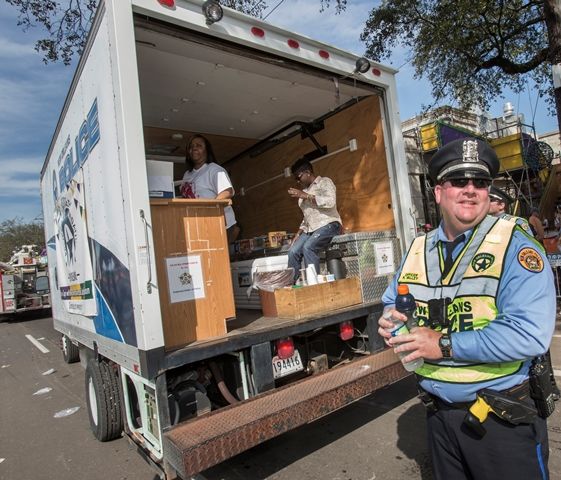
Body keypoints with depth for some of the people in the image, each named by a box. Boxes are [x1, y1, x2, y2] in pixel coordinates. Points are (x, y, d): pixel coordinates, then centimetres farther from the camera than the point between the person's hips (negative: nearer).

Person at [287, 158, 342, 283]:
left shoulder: (324, 182, 0)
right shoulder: (305, 190, 20)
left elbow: (330, 202, -20)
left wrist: (304, 195, -18)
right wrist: (299, 233, 11)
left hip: (328, 224, -6)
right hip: (311, 229, 7)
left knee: (308, 247, -31)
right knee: (293, 251, -16)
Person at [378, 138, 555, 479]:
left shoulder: (515, 247, -15)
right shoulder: (418, 250, 3)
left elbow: (530, 334, -27)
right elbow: (392, 303, 14)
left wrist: (444, 345, -24)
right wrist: (391, 321, -9)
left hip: (503, 420, -5)